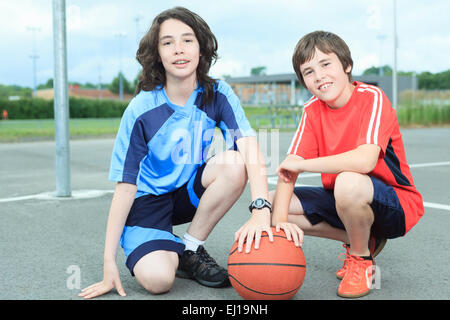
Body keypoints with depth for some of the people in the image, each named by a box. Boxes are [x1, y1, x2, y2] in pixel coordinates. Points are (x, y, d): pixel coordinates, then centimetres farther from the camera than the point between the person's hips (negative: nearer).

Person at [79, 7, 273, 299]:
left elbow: (251, 148, -27)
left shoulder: (217, 94, -12)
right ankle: (169, 249, 10)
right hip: (148, 199, -3)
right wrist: (109, 263, -17)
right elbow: (126, 185, -16)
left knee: (235, 163, -28)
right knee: (157, 279, -30)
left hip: (190, 192, 4)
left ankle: (190, 250, -8)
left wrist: (261, 210, -45)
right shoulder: (142, 110, -18)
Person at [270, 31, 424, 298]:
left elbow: (365, 160, -36)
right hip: (342, 198, 7)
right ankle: (363, 240, 5)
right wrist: (279, 220, -25)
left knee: (348, 181, -38)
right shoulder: (313, 110, -2)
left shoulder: (372, 98, -19)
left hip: (396, 206, -7)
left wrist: (302, 164, -26)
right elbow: (288, 169, -10)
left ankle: (361, 260, -8)